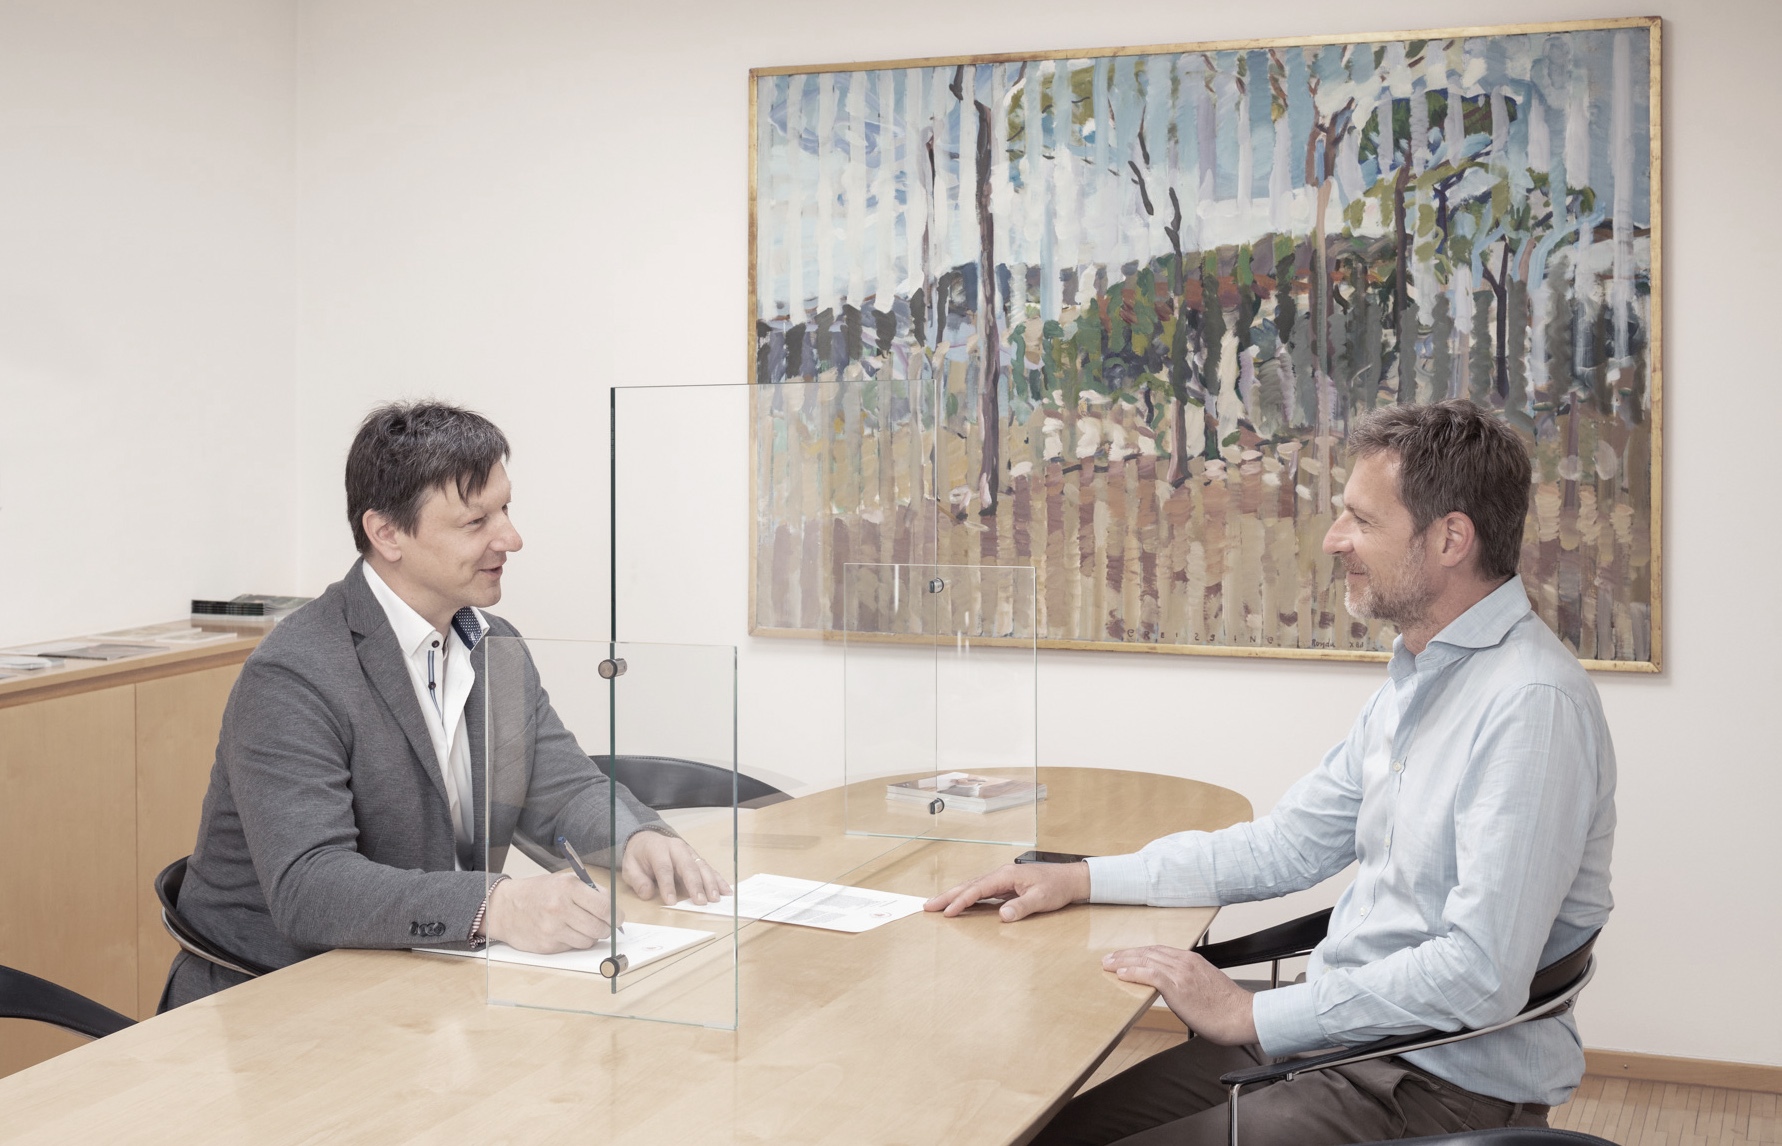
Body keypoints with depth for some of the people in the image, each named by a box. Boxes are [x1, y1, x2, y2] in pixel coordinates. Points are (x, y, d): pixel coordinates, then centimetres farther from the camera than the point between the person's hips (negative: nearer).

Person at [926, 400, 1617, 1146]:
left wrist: (1249, 1014, -20)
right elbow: (1283, 848, 17)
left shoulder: (1529, 704, -22)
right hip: (1344, 1033, 9)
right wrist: (1081, 879, 10)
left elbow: (1481, 976, -27)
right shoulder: (1417, 679, 12)